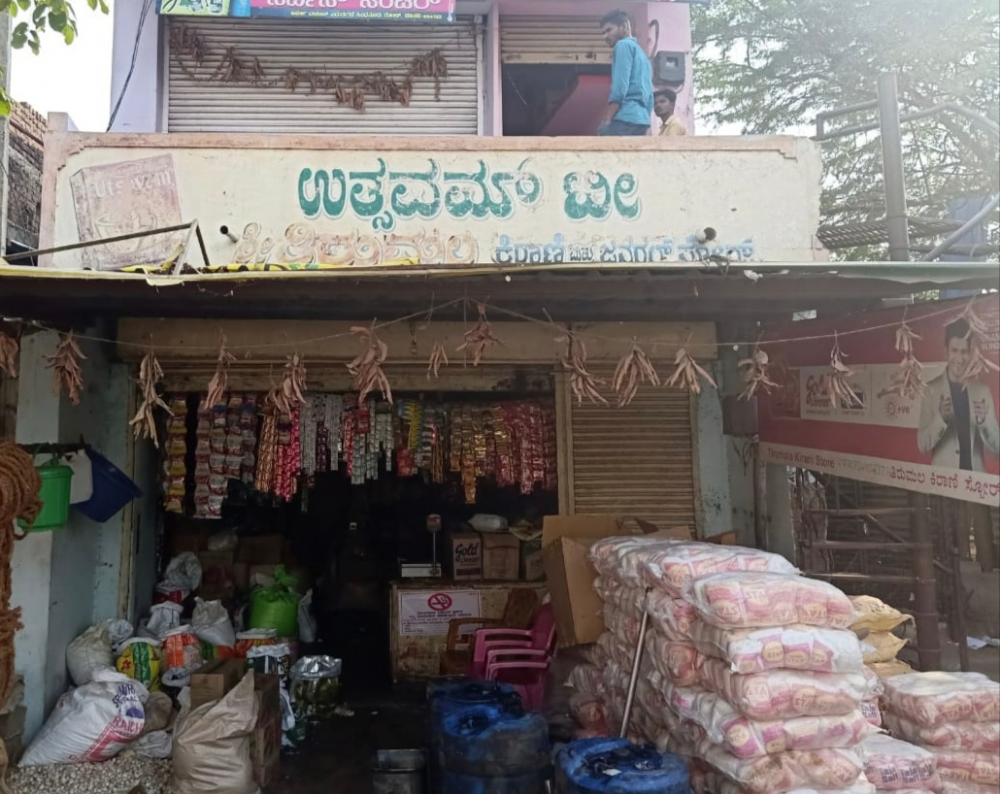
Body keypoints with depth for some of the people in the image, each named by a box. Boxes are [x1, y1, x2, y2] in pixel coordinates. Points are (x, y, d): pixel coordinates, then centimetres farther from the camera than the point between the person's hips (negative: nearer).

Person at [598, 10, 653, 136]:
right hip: (641, 119, 9)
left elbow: (619, 88, -11)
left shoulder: (624, 45, 2)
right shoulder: (642, 54, 29)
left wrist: (607, 121, -13)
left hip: (625, 118, -9)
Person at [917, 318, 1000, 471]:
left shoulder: (983, 391, 5)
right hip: (942, 476, -2)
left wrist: (984, 421, -13)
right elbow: (923, 444, -6)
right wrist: (941, 418, -21)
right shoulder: (932, 389, -2)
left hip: (975, 475, 2)